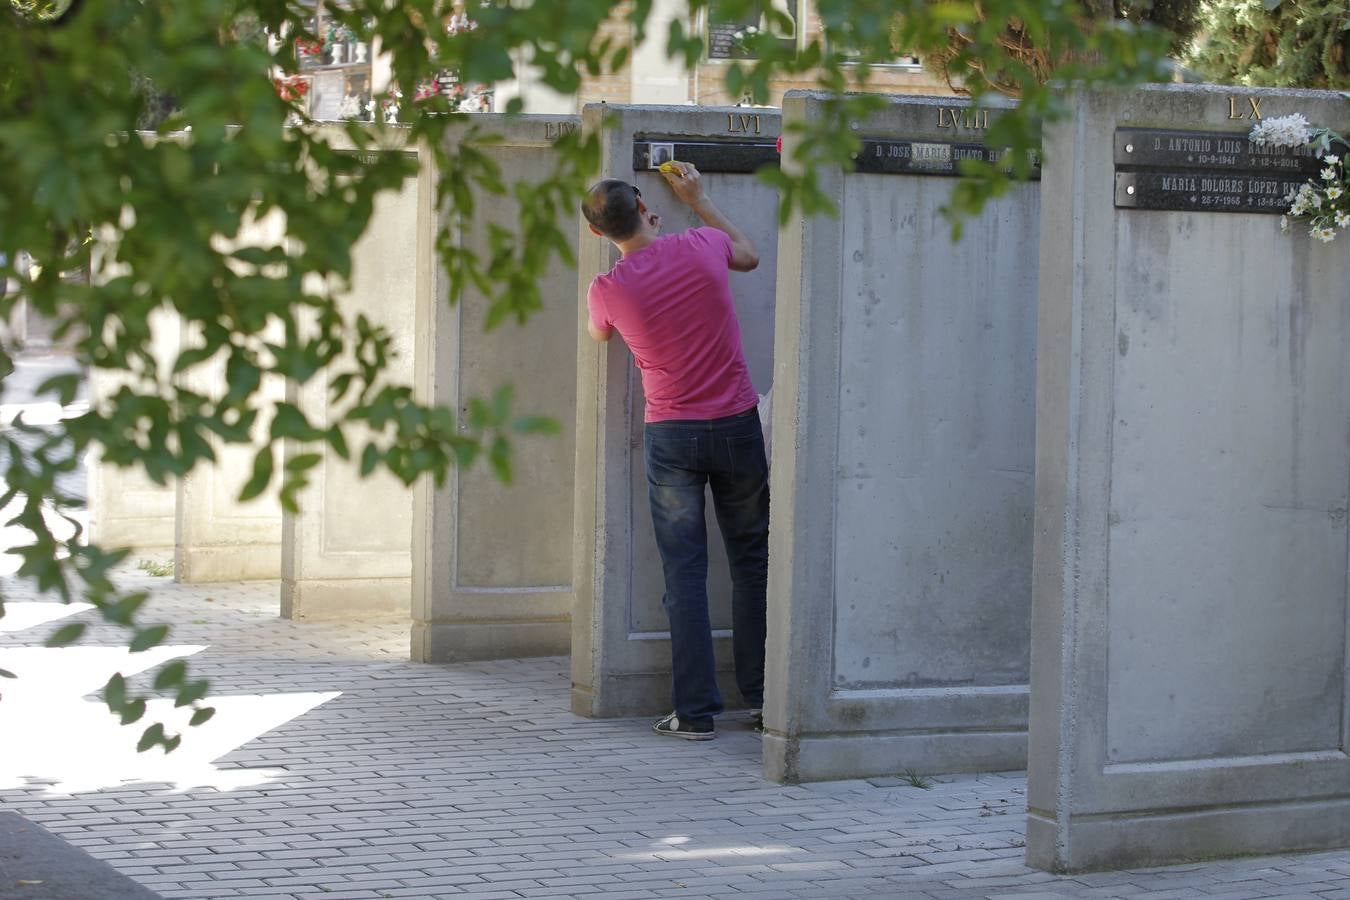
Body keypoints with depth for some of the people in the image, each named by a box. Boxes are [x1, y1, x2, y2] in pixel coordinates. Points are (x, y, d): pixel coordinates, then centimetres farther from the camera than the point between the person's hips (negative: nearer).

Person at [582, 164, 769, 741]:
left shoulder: (607, 291, -8)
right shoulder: (701, 248, -6)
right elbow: (748, 256, 19)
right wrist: (699, 202, 28)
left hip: (671, 436, -1)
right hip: (737, 426, 1)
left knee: (685, 573, 2)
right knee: (752, 563, 12)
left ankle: (695, 711, -2)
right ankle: (762, 697, 16)